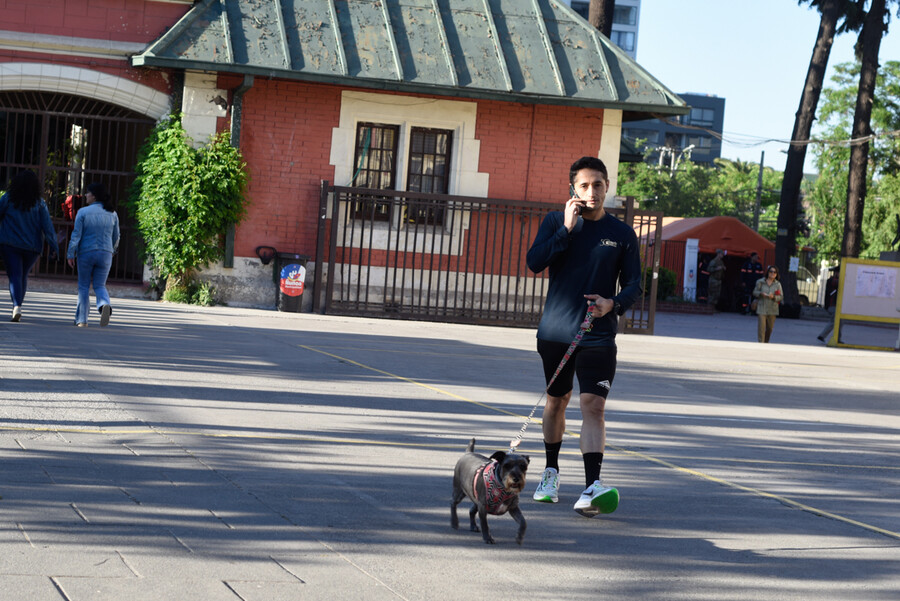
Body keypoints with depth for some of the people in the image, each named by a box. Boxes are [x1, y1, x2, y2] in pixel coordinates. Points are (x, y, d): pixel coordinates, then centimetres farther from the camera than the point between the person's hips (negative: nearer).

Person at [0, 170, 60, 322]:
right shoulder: (39, 203, -1)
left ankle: (17, 305, -25)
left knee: (15, 276, -4)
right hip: (32, 247, 2)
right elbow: (47, 226, -6)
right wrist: (54, 247, -7)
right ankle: (17, 306, 22)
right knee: (23, 276, 18)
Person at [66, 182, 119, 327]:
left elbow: (76, 235, -10)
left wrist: (70, 255, -4)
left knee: (84, 287, 10)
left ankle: (82, 319, 9)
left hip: (86, 253, -2)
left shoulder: (83, 212, -7)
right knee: (99, 286, 8)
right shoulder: (112, 214, 3)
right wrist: (111, 251, 27)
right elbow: (116, 237, 10)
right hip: (105, 254, 2)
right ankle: (104, 304, -24)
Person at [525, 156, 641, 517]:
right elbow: (534, 263, -10)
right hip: (555, 330, 1)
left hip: (598, 335, -1)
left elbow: (633, 284, 5)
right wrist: (567, 229, -16)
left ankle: (592, 488, -23)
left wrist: (614, 304, -16)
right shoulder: (556, 222, 3)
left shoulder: (622, 234, 3)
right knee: (556, 400, 15)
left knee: (593, 404, -14)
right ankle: (551, 471, 35)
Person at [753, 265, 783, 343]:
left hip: (772, 309, 2)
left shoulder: (778, 284, 3)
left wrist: (773, 297, -18)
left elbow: (781, 296, 1)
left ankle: (766, 343, 30)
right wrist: (761, 293, -14)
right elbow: (755, 292, 6)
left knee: (770, 328, 11)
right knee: (761, 326, -12)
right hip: (762, 307, -2)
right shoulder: (760, 282, 1)